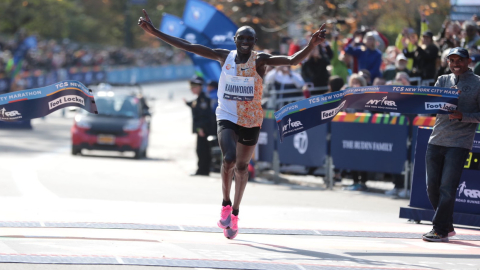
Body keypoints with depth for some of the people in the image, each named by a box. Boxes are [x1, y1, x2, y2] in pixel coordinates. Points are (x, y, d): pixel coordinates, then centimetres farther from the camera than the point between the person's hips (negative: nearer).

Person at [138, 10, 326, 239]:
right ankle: (225, 205, 0)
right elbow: (188, 47, -1)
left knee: (241, 167, 11)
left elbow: (293, 60, -19)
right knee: (229, 159, -23)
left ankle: (235, 212, 31)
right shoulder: (224, 57, -2)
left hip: (251, 121, 0)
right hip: (227, 118, 0)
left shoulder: (260, 61, -7)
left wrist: (311, 46, -39)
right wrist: (155, 32, -5)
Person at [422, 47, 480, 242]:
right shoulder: (443, 80, 15)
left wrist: (462, 116, -17)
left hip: (459, 143, -5)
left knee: (447, 187, -11)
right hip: (437, 140, 5)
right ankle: (448, 226, 19)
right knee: (432, 186, 5)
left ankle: (440, 230, -6)